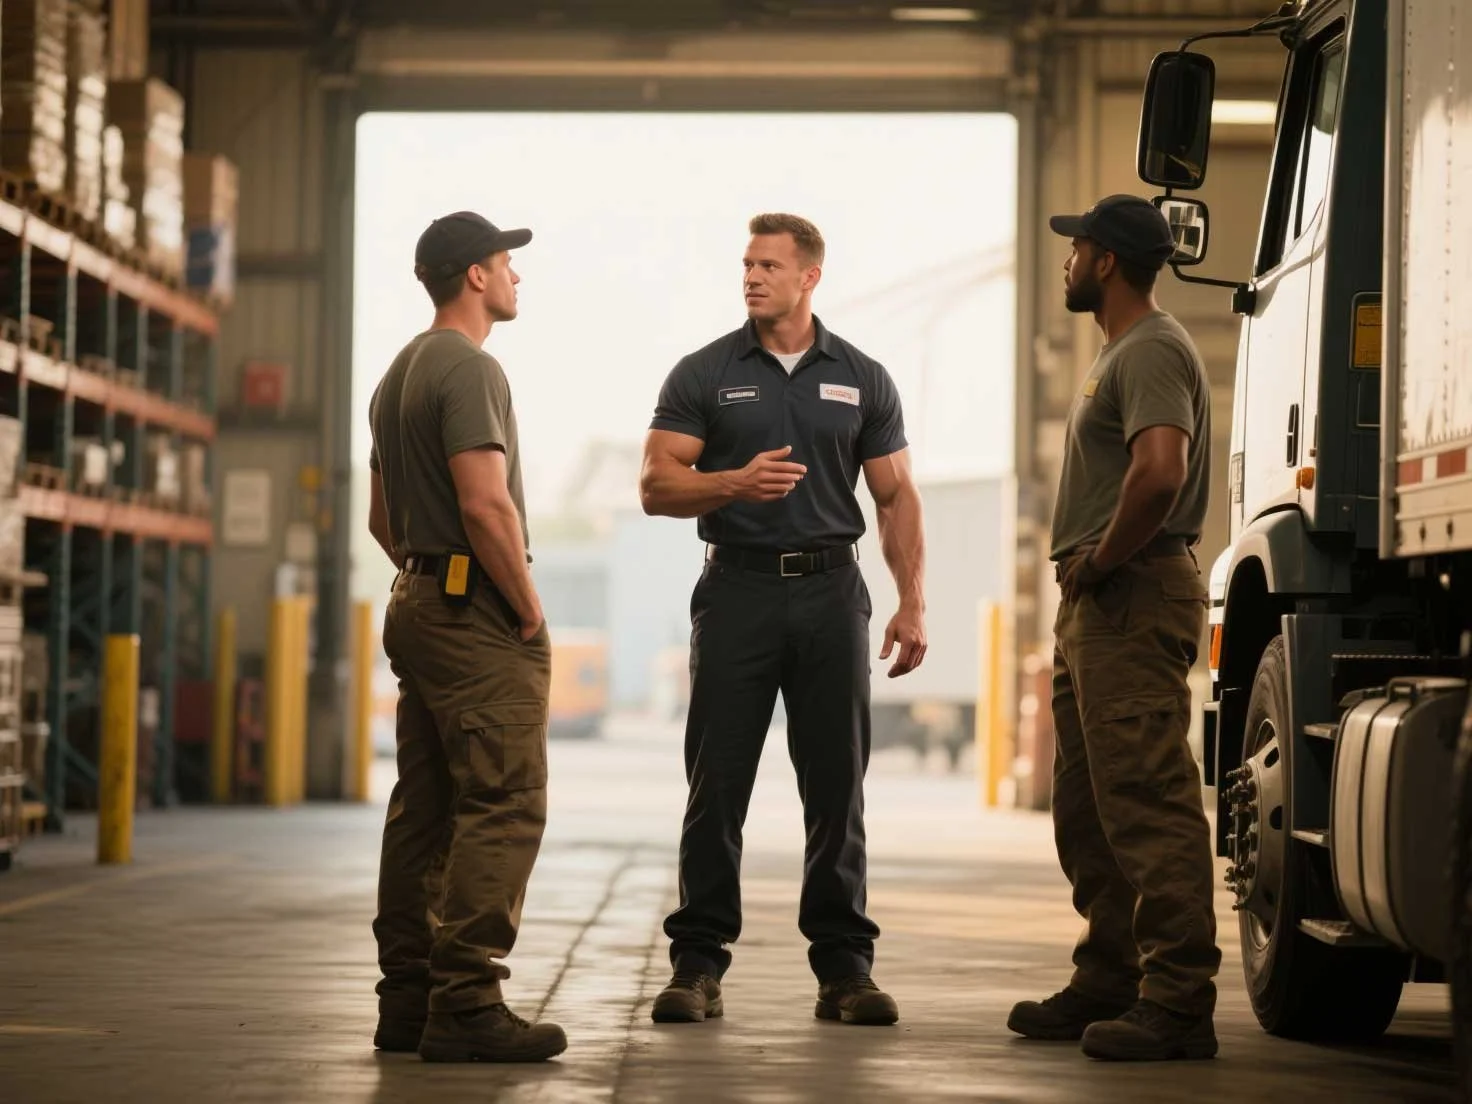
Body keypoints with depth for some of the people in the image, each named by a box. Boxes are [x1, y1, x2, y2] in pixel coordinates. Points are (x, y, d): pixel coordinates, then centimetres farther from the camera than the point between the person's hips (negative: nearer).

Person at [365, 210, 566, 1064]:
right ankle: (466, 1006, -13)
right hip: (478, 613, -10)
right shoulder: (469, 369, -12)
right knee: (502, 810, -10)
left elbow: (383, 517, 24)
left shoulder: (398, 376, 19)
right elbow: (486, 504, -22)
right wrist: (529, 608, -13)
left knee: (424, 813, 11)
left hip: (419, 605, 10)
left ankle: (408, 1001, 14)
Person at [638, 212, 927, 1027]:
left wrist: (912, 604, -1)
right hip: (738, 588, -1)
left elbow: (896, 498, 8)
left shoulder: (861, 380, 8)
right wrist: (738, 482, -21)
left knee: (836, 787, 3)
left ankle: (844, 964, 9)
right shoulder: (704, 376, 3)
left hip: (830, 591, 1)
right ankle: (697, 962, 5)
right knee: (717, 785, -1)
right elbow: (657, 486, -3)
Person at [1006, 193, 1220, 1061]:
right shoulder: (1123, 352, 21)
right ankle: (1109, 983, 22)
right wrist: (1088, 567, 14)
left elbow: (1160, 472, -30)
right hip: (1098, 605, 11)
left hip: (1135, 601, -11)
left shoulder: (1152, 352, -13)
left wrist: (1103, 559, -18)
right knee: (1088, 810, 15)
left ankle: (1179, 1003, -15)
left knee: (1148, 802, -13)